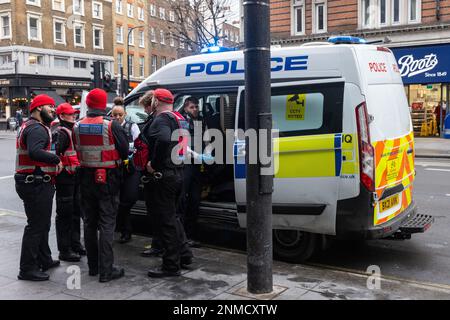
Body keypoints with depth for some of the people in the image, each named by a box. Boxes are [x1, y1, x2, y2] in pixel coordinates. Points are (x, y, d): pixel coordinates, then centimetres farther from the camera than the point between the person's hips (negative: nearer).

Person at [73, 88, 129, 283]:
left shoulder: (77, 127, 0)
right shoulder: (111, 125, -14)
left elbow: (78, 152, 7)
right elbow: (125, 151, -9)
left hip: (86, 177, 5)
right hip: (108, 178, -4)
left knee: (89, 222, 14)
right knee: (107, 224, 0)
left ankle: (93, 266, 23)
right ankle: (106, 271, 0)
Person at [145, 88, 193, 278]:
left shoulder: (161, 119, -14)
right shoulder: (179, 118, 16)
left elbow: (163, 140, -35)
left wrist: (154, 164, -23)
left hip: (164, 175, -10)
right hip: (178, 173, 10)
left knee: (165, 219, -2)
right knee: (172, 216, 21)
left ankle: (171, 266, 4)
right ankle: (184, 255, 27)